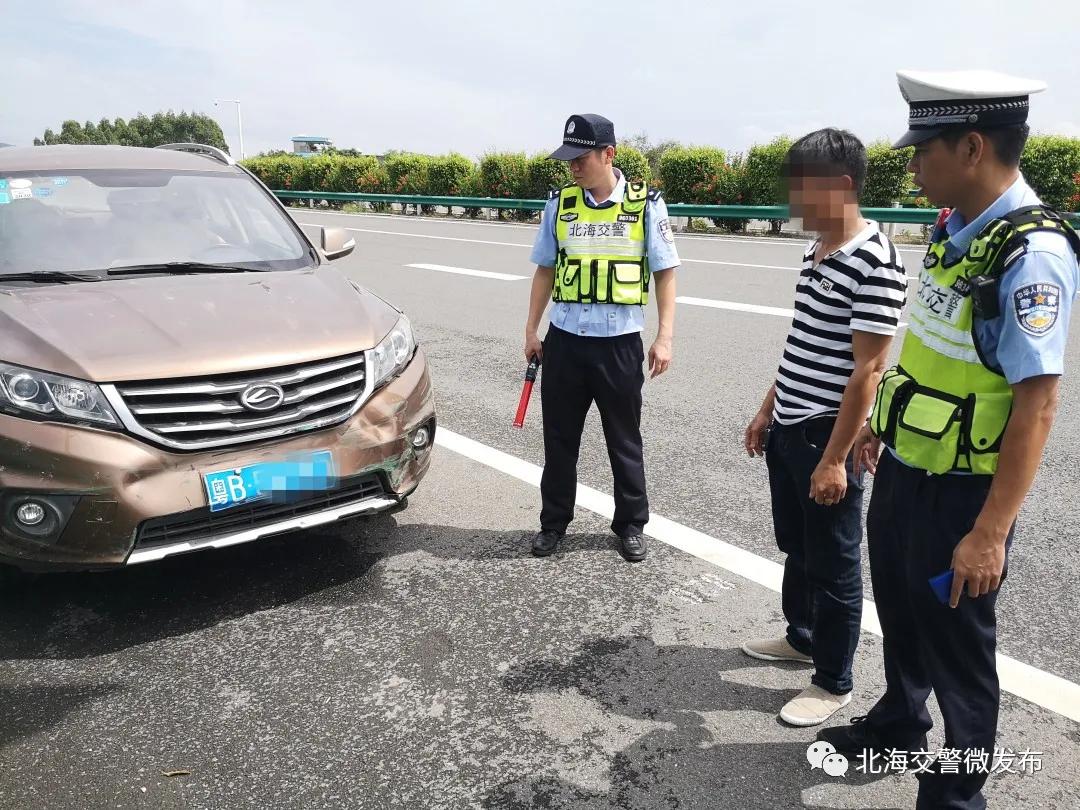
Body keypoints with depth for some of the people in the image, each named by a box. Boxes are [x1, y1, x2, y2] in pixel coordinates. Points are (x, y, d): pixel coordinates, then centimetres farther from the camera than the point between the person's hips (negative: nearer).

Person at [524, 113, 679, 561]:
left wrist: (664, 337, -7)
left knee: (624, 440, 10)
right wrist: (531, 331, 8)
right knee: (559, 436, 11)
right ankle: (554, 521, 27)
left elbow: (665, 273, -1)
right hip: (564, 339, 2)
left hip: (619, 343, -2)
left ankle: (631, 524, 26)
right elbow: (545, 270, 10)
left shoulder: (646, 204, -4)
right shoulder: (560, 203, 3)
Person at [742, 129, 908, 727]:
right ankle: (801, 637, 43)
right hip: (789, 430, 9)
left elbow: (867, 370, -21)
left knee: (832, 563, 6)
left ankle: (833, 683, 23)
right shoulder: (815, 251, 9)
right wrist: (768, 411, 18)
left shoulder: (875, 264, -19)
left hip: (827, 438, -8)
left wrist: (835, 458, -20)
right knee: (795, 545, 22)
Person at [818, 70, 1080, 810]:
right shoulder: (953, 226, 1)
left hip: (961, 492, -8)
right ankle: (898, 726, 52)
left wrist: (991, 533, -25)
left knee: (956, 642, 11)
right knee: (900, 610, 26)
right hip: (904, 468, 8)